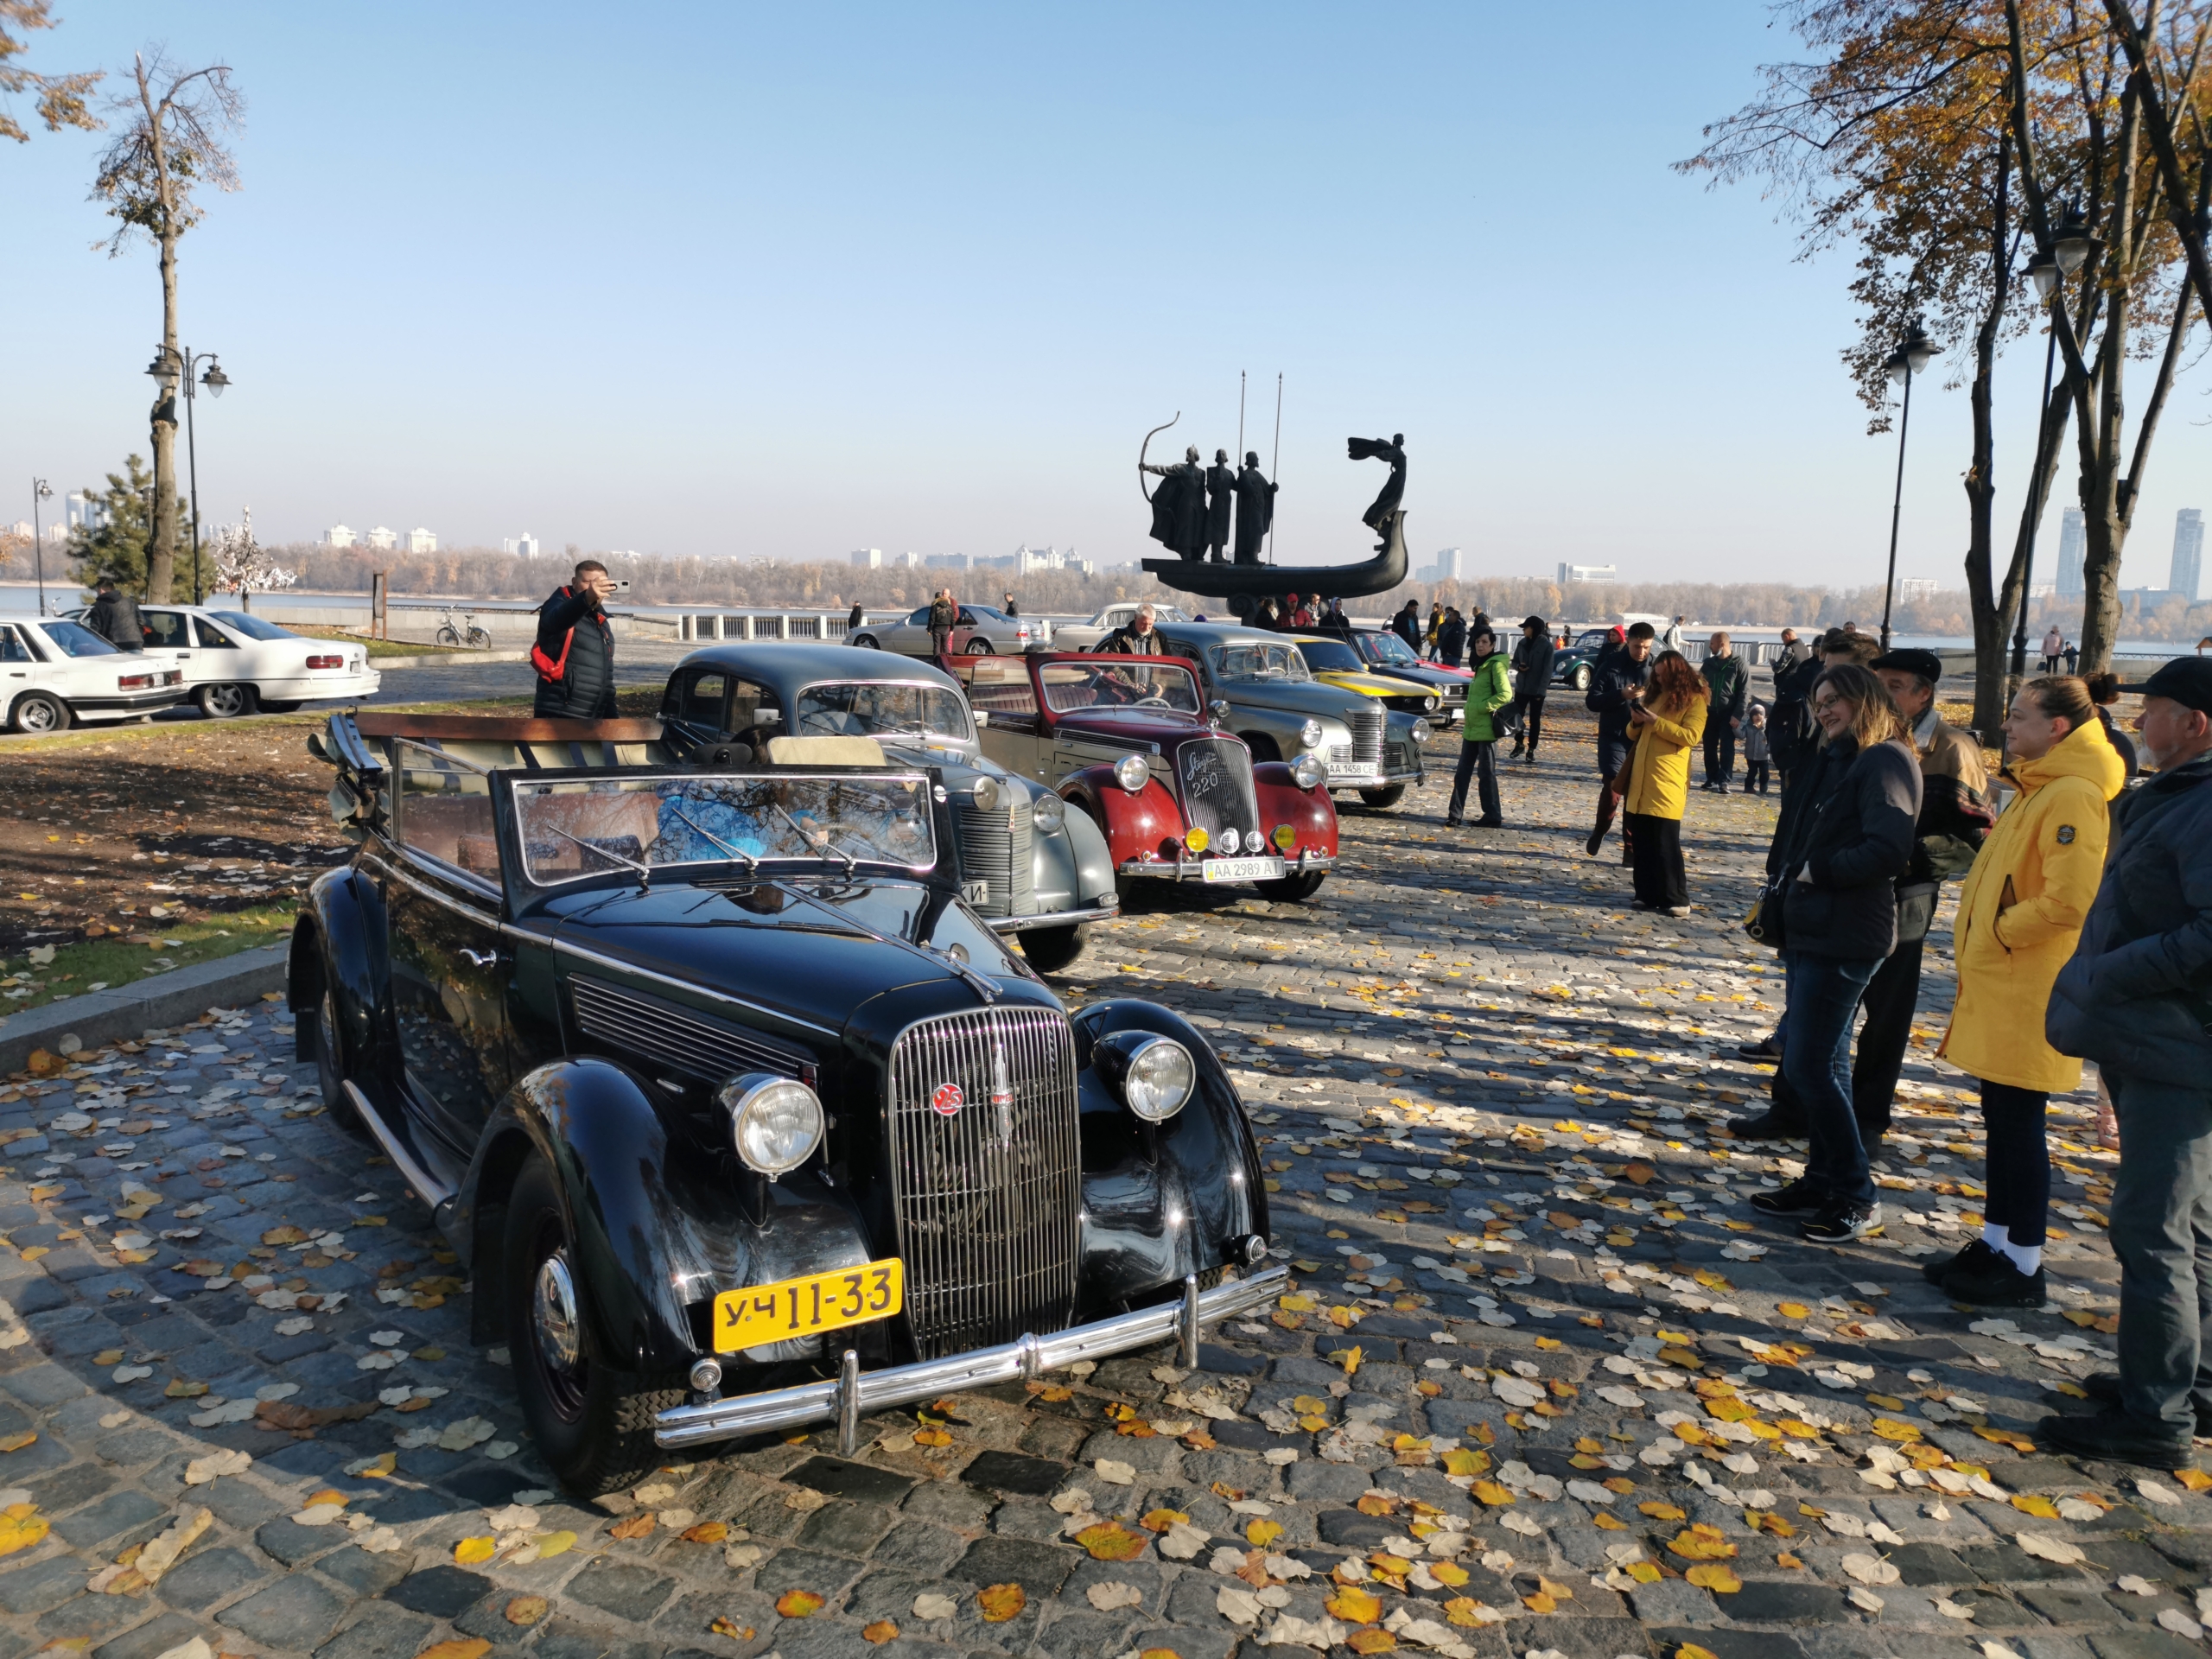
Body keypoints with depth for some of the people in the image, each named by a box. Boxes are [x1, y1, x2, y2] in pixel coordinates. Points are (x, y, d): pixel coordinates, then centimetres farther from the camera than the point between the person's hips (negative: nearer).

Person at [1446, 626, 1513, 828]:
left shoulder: (1496, 665, -10)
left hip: (1486, 729, -9)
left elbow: (1505, 694, -21)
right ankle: (1454, 815, 12)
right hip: (1471, 728, 9)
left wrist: (1482, 707, -20)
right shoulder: (1481, 665, 17)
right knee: (1462, 773, 8)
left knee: (1486, 773, 0)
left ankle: (1493, 816, 9)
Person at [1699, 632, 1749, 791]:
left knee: (1727, 748, -7)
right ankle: (1712, 779, 17)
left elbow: (1745, 692, -7)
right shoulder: (1708, 663, 9)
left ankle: (1723, 781, -9)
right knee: (1709, 748, 7)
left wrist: (1738, 715, -14)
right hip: (1710, 711, 4)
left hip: (1728, 713, -4)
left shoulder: (1739, 664, -4)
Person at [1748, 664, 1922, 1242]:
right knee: (1821, 1062, 15)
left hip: (1844, 939, -10)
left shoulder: (1884, 761, -12)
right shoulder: (1836, 761, 17)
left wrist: (1820, 871, -14)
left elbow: (1888, 849, -24)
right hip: (1809, 930, 10)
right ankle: (1822, 1181, 26)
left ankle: (1855, 1195, 7)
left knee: (1808, 1065, -6)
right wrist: (1784, 882, 5)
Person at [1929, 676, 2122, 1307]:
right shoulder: (2039, 791, 14)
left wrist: (1998, 930, -14)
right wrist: (1981, 935, 12)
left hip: (2027, 996, -10)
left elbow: (2070, 902, -27)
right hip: (1998, 988, 10)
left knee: (2019, 1125, -1)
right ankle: (1995, 1244, 27)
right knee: (2002, 1121, 16)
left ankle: (2023, 1267, 9)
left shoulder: (2072, 798, -18)